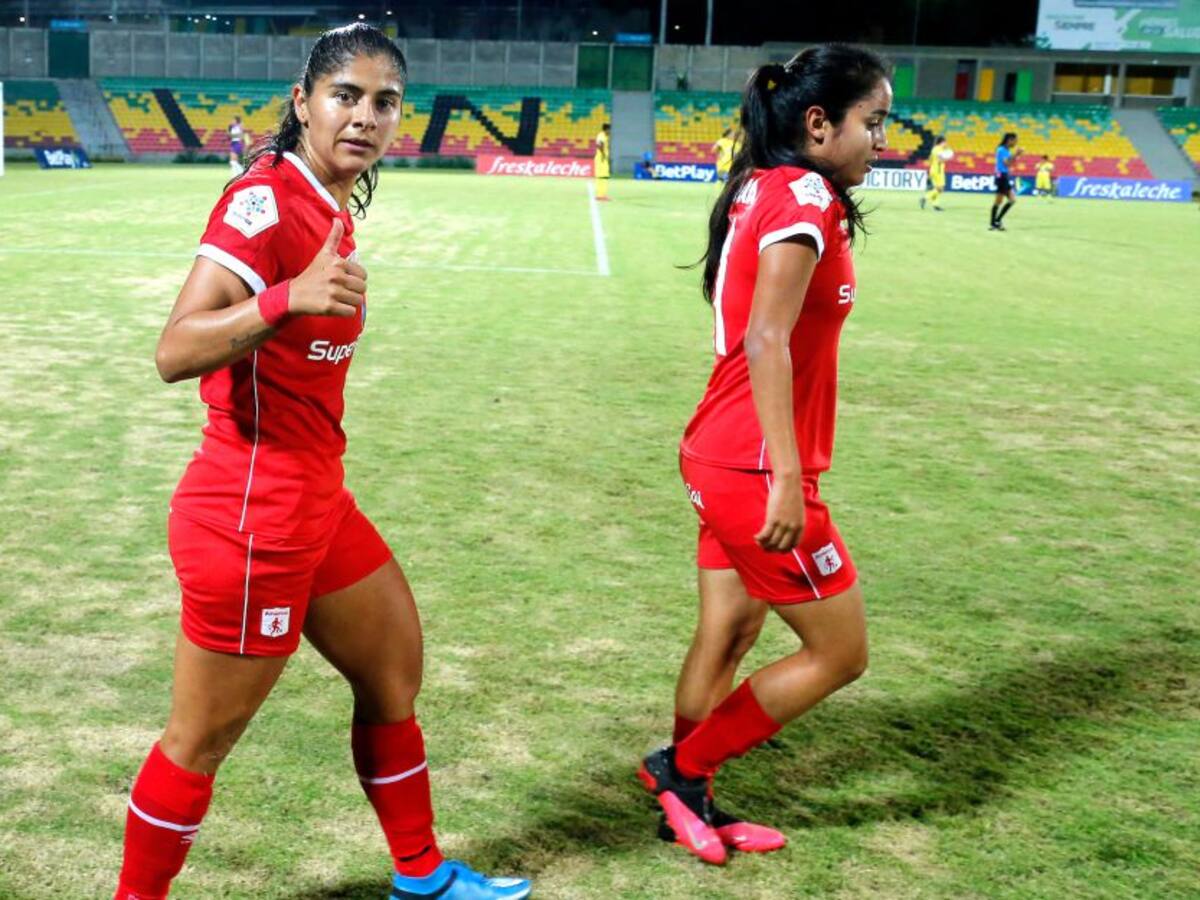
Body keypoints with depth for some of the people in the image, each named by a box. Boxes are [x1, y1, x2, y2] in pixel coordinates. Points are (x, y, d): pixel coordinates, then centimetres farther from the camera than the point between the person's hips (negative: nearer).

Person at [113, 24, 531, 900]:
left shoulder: (332, 210, 7)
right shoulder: (263, 199, -19)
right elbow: (175, 352, -28)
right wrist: (288, 297, -42)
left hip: (314, 501, 10)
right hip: (250, 515, -9)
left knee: (394, 669, 19)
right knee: (201, 741, 5)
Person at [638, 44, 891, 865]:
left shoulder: (766, 190, 10)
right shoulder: (803, 199, -16)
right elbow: (767, 342, -25)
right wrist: (788, 478, -27)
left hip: (723, 457, 9)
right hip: (756, 470, -9)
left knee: (729, 635, 17)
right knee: (840, 652, 5)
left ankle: (688, 801, 29)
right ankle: (682, 768, 15)